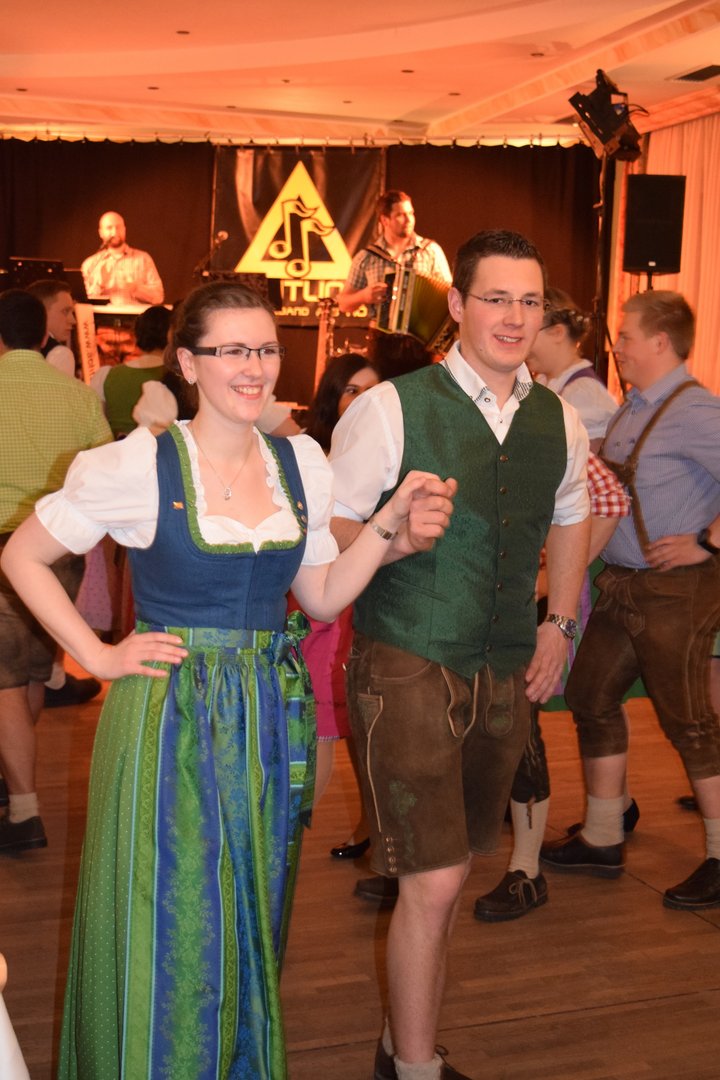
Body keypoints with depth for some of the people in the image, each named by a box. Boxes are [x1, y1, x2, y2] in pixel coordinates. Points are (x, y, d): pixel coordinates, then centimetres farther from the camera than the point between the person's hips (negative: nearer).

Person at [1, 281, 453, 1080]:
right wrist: (97, 655, -7)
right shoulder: (136, 465, -11)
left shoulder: (301, 462, 3)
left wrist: (389, 522, -5)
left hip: (270, 716, 5)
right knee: (168, 927, 7)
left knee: (251, 918, 18)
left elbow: (322, 597, 7)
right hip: (169, 715, -4)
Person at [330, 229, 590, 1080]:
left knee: (450, 868, 16)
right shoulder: (391, 409, -11)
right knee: (431, 880, -7)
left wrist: (558, 625, 13)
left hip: (505, 674, 6)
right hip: (407, 667, -5)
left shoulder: (559, 423, 5)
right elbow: (329, 525, -7)